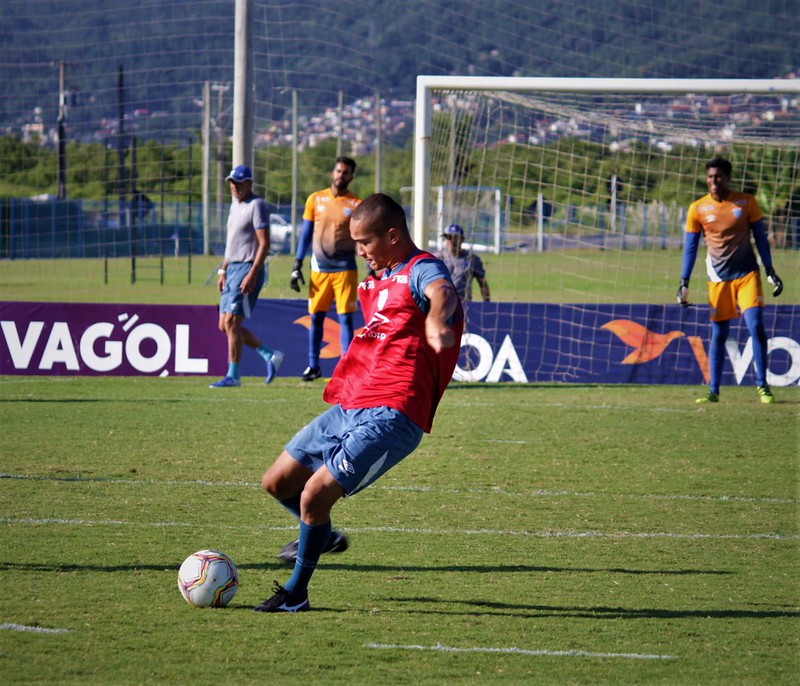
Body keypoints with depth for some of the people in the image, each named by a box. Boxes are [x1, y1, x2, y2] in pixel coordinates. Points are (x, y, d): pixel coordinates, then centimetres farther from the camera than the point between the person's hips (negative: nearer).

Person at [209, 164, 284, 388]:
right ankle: (270, 356, 17)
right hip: (233, 269, 10)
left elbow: (264, 243, -17)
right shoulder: (235, 204, 17)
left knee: (231, 322, -12)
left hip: (248, 269, -10)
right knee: (225, 325, 8)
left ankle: (233, 376, -5)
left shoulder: (256, 205, -11)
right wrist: (223, 270, 20)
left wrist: (252, 274, -23)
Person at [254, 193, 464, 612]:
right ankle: (321, 536, 43)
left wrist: (436, 320, -56)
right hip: (349, 407, 10)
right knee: (278, 482, 15)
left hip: (390, 416, -10)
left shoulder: (422, 270, -9)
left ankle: (295, 593, 0)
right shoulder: (375, 279, 21)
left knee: (315, 494, -18)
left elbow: (441, 293, -34)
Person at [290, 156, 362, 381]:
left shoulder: (356, 205, -1)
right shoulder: (315, 200, 6)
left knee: (345, 318, -4)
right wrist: (297, 266, 5)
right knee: (316, 318, 7)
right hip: (319, 268, 2)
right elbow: (306, 234, 10)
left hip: (345, 269, -2)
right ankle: (313, 366, 18)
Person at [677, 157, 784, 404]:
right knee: (718, 334, 2)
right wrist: (684, 284, 1)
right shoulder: (697, 209, 1)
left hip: (747, 273, -1)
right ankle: (713, 391, 7)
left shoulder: (747, 203, 0)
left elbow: (760, 238, 6)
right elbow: (690, 247, 5)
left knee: (756, 326, -11)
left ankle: (762, 385, -2)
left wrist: (770, 272, 0)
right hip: (718, 279, 1)